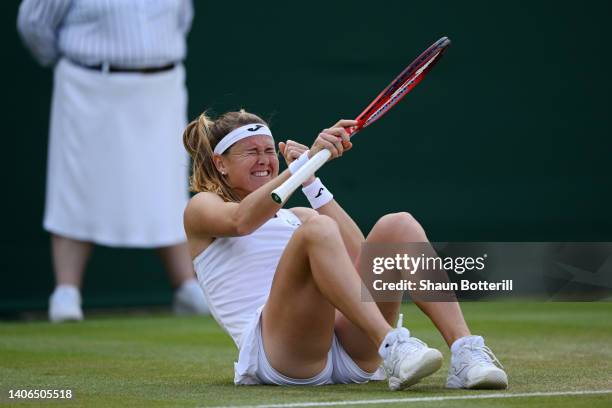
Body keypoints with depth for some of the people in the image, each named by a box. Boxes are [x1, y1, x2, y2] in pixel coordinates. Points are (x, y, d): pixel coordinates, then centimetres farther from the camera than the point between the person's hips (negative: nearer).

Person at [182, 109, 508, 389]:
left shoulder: (296, 216, 32)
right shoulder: (202, 208, 17)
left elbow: (358, 256, 9)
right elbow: (241, 220, -11)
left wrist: (311, 182, 4)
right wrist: (307, 160, -20)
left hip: (351, 354, 5)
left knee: (397, 225, -16)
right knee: (316, 228, -30)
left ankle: (466, 353, -33)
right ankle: (393, 348, -48)